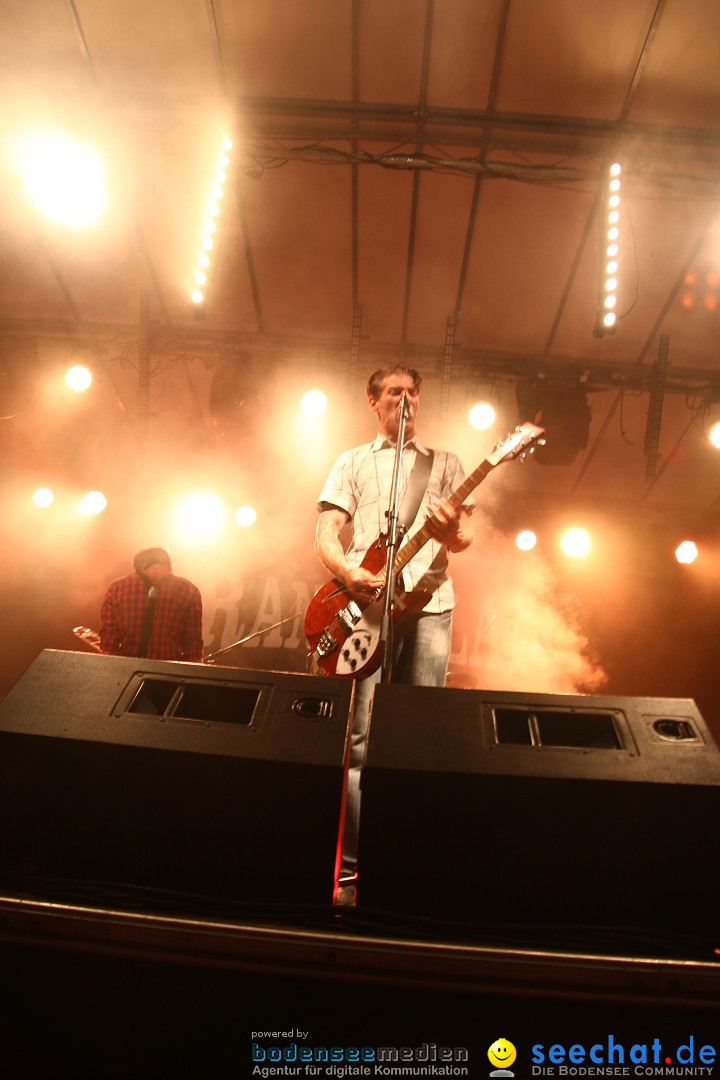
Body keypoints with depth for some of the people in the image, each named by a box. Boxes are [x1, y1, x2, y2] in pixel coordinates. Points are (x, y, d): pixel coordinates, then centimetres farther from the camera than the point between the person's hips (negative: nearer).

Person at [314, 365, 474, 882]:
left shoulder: (444, 462, 19)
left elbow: (465, 536, 9)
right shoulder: (353, 462, 17)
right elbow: (325, 534, 7)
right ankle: (350, 859, 9)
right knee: (360, 733, -3)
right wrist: (349, 574, -14)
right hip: (366, 603, -1)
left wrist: (451, 533, -16)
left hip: (429, 601, 1)